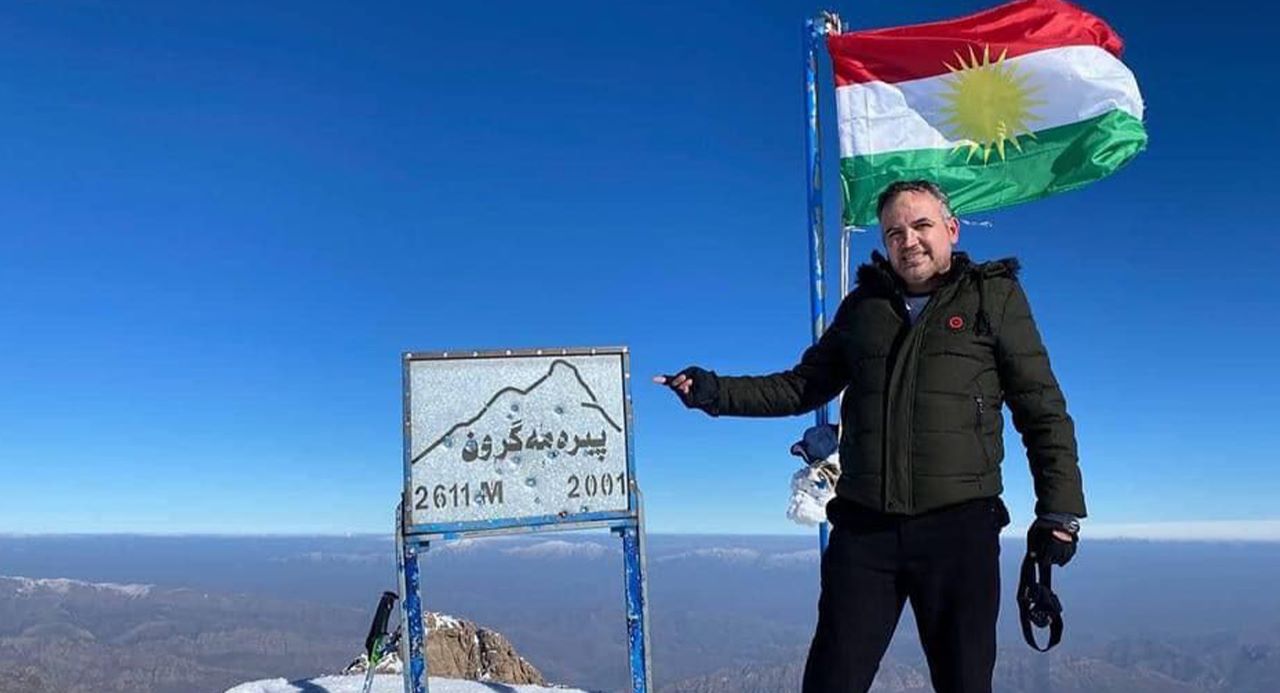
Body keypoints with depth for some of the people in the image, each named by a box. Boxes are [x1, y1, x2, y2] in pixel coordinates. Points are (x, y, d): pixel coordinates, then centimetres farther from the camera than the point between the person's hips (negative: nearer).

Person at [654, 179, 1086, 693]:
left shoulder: (994, 297, 5)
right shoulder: (864, 305, 14)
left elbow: (1042, 411, 3)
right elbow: (801, 387, 18)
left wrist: (1059, 509, -4)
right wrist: (715, 392, 6)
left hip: (960, 526, -2)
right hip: (865, 527, 2)